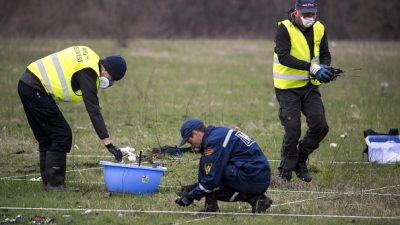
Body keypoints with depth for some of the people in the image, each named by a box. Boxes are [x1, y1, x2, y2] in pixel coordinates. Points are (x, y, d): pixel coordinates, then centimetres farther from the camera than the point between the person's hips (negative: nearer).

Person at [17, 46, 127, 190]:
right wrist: (108, 144, -23)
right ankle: (54, 184, -5)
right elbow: (93, 110, -21)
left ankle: (48, 182, 19)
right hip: (36, 90, -10)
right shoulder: (88, 73, -16)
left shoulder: (88, 56, 11)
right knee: (62, 136, -6)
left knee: (46, 138, 15)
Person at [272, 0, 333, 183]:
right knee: (293, 131, -6)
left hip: (310, 86, 5)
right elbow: (283, 56, -25)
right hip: (288, 87, -5)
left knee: (320, 126, -2)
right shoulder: (284, 29, -14)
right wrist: (311, 67, -32)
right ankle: (285, 171, 11)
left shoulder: (319, 29, 4)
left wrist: (324, 68, -14)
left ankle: (300, 161, 19)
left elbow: (325, 55, 10)